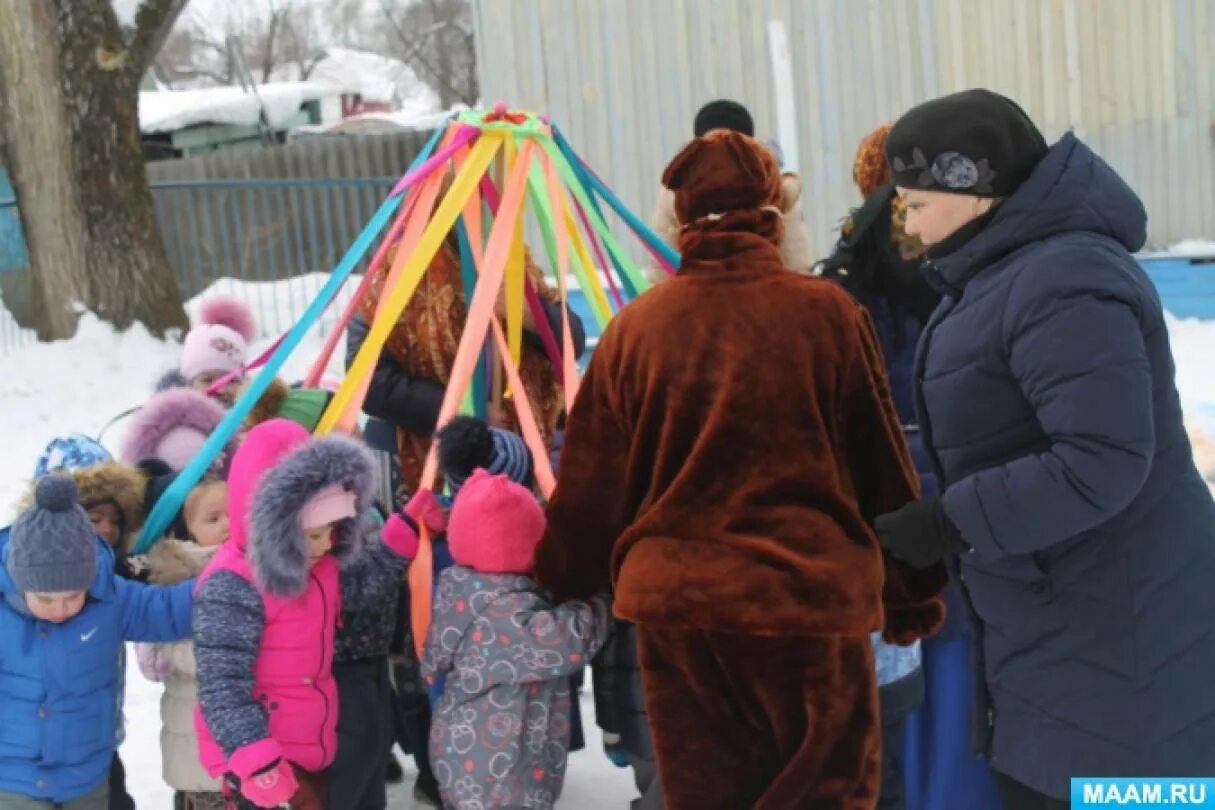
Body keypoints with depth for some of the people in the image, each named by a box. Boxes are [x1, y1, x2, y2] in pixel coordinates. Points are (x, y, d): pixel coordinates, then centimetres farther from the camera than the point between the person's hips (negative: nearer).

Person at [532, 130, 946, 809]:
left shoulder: (636, 327, -1)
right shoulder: (827, 311, -6)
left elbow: (590, 484, 5)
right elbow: (886, 468, 0)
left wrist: (562, 582, 22)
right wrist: (916, 594, 12)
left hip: (675, 603, 3)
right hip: (811, 597, -2)